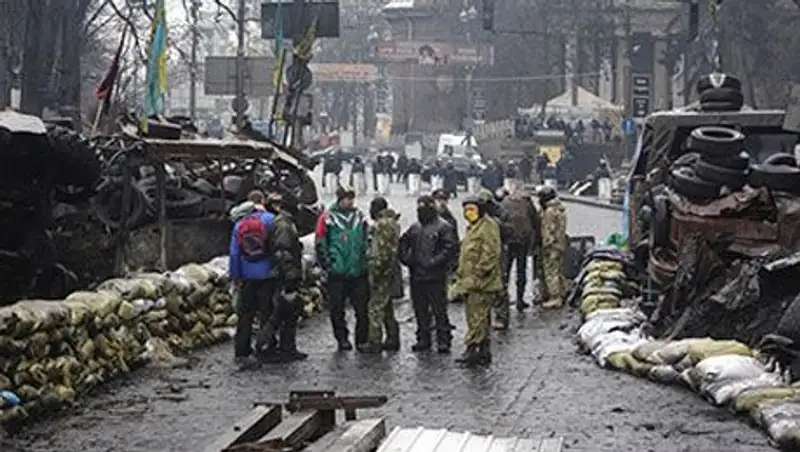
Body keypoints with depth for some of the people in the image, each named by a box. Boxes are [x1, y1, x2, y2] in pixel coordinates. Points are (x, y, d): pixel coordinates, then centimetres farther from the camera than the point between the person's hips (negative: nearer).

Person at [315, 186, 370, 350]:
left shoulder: (359, 217, 11)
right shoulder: (328, 217, -1)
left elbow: (367, 241, 19)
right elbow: (320, 243, -1)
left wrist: (366, 261, 11)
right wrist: (327, 264, -5)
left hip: (359, 271, 3)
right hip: (337, 273, -3)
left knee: (362, 308, 1)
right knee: (337, 309, 4)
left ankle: (362, 339, 10)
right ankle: (342, 338, 15)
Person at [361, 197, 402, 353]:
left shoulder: (382, 224, -15)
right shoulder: (392, 223, 17)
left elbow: (382, 251, -21)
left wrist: (375, 271, -19)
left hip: (382, 270, -10)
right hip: (390, 270, 10)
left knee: (376, 307, -7)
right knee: (386, 306, 17)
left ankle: (374, 343, -7)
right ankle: (392, 339, 21)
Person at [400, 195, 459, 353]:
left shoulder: (443, 227, -6)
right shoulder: (415, 228, 15)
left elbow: (450, 248, -15)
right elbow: (403, 243, 25)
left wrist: (435, 262, -19)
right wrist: (405, 258, 8)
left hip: (435, 276, -7)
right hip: (416, 276, 7)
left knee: (439, 310, -4)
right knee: (420, 310, 12)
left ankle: (443, 340, 2)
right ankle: (423, 339, 21)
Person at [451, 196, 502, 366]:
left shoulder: (488, 226, -11)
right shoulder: (472, 228, 20)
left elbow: (490, 253, -20)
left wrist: (478, 273, -22)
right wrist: (461, 273, 21)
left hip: (481, 282, -11)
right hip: (469, 282, 11)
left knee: (477, 318, -10)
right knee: (479, 319, 13)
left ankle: (472, 349, -9)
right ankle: (484, 351, 18)